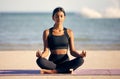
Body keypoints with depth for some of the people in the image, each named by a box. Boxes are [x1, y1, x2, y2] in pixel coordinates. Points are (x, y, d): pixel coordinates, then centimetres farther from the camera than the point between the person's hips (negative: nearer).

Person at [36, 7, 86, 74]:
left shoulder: (69, 32, 10)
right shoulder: (47, 32, 6)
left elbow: (72, 51, 8)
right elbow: (46, 51, 0)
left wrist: (80, 55, -14)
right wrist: (41, 55, -23)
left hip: (65, 62, 2)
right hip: (52, 62, -1)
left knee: (80, 60, -30)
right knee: (39, 61, -34)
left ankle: (52, 71, -29)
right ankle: (66, 69, -27)